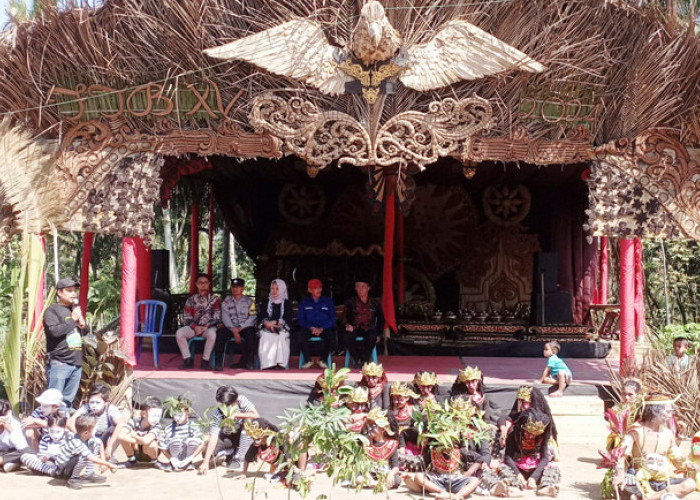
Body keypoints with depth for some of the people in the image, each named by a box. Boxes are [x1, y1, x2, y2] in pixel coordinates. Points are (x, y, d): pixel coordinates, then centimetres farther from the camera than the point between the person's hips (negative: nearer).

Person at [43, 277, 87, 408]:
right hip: (59, 363, -7)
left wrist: (83, 325, 6)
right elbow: (54, 331, -19)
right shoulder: (52, 310, -2)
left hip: (77, 363, 7)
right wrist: (73, 320, -10)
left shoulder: (76, 309, 19)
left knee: (68, 401, 10)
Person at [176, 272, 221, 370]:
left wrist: (205, 327, -16)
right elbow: (187, 318, 6)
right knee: (179, 333, -27)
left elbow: (216, 317, -3)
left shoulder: (214, 299, 4)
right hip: (193, 327, 2)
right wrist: (195, 327, -13)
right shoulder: (191, 299, 10)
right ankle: (188, 360, -15)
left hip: (208, 327, -2)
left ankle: (205, 360, -22)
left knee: (212, 334, -38)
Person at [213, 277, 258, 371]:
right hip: (230, 327, 1)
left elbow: (252, 317, -1)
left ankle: (248, 362, -23)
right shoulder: (226, 301, 13)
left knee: (251, 333, -35)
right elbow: (225, 318, 0)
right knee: (220, 333, -31)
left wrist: (240, 328, -15)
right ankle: (218, 363, -29)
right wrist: (234, 331, -16)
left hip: (245, 327, -1)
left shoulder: (249, 301, 11)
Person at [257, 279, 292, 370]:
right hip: (267, 329, 1)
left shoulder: (286, 303, 15)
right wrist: (266, 323, -15)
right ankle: (267, 365, -38)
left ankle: (280, 364, -38)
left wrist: (274, 322, -14)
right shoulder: (266, 302, 21)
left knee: (281, 337, -36)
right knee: (265, 337, -33)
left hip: (282, 329, -1)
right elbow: (261, 317, 8)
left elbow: (288, 319, 1)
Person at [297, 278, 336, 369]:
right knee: (301, 334, -33)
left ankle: (322, 360, -17)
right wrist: (311, 327, -12)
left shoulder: (328, 301, 12)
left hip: (324, 328, 0)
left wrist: (321, 328, -12)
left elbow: (332, 318, 5)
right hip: (309, 328, 1)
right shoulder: (304, 302, 13)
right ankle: (308, 360, -17)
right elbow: (300, 319, 6)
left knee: (329, 334, -35)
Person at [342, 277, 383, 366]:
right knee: (346, 336, -34)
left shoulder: (375, 303, 14)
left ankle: (364, 361, -25)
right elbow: (345, 316, 3)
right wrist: (348, 325, -20)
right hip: (354, 329, 0)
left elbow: (381, 320, 17)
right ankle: (357, 361, -26)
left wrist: (377, 334, 3)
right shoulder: (351, 302, 13)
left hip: (369, 330, 0)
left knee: (372, 337, -37)